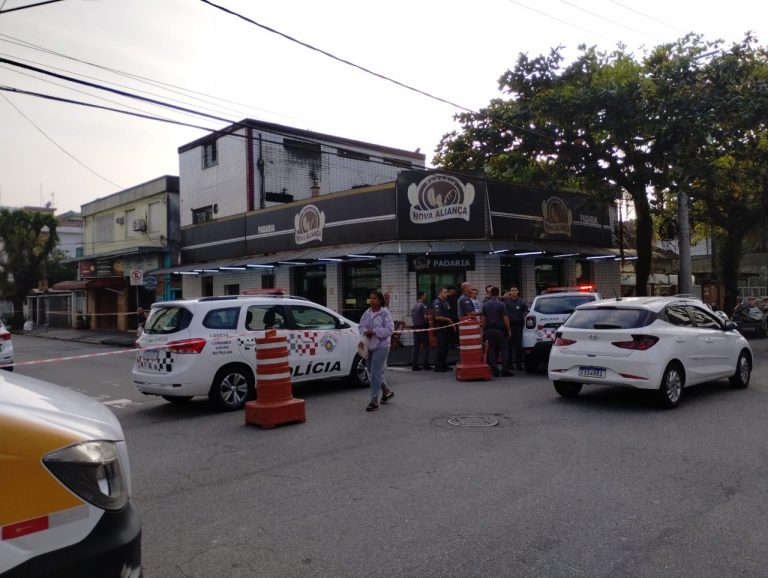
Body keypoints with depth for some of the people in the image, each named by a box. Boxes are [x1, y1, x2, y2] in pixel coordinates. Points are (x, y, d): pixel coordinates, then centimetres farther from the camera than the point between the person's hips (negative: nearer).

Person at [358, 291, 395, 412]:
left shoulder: (385, 313, -10)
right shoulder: (367, 312, 7)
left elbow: (390, 329, -15)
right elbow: (361, 326, 11)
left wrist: (374, 331, -20)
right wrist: (365, 331, -11)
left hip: (381, 346, -7)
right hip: (369, 346, 7)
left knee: (375, 373, -9)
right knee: (372, 372, 15)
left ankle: (374, 401, 0)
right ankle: (387, 391, 37)